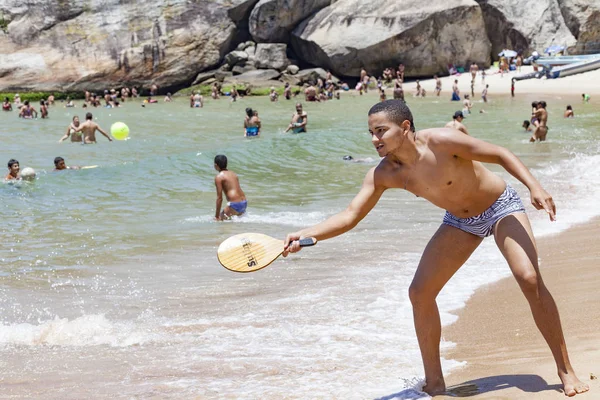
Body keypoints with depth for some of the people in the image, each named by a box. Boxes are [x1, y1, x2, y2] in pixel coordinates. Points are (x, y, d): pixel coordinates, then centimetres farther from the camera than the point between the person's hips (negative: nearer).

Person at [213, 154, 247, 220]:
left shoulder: (219, 177, -4)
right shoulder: (233, 173, 19)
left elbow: (219, 198, -8)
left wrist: (217, 215, -4)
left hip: (234, 204, -8)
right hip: (244, 203, 8)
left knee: (220, 220, 1)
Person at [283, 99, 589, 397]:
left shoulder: (440, 141, -30)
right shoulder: (383, 174, -15)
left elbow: (500, 155, -22)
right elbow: (351, 214, -15)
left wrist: (534, 186, -34)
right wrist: (306, 235, -29)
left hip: (501, 206, -5)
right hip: (460, 222, 5)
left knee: (530, 279, -22)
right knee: (420, 292, -6)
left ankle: (566, 372, -10)